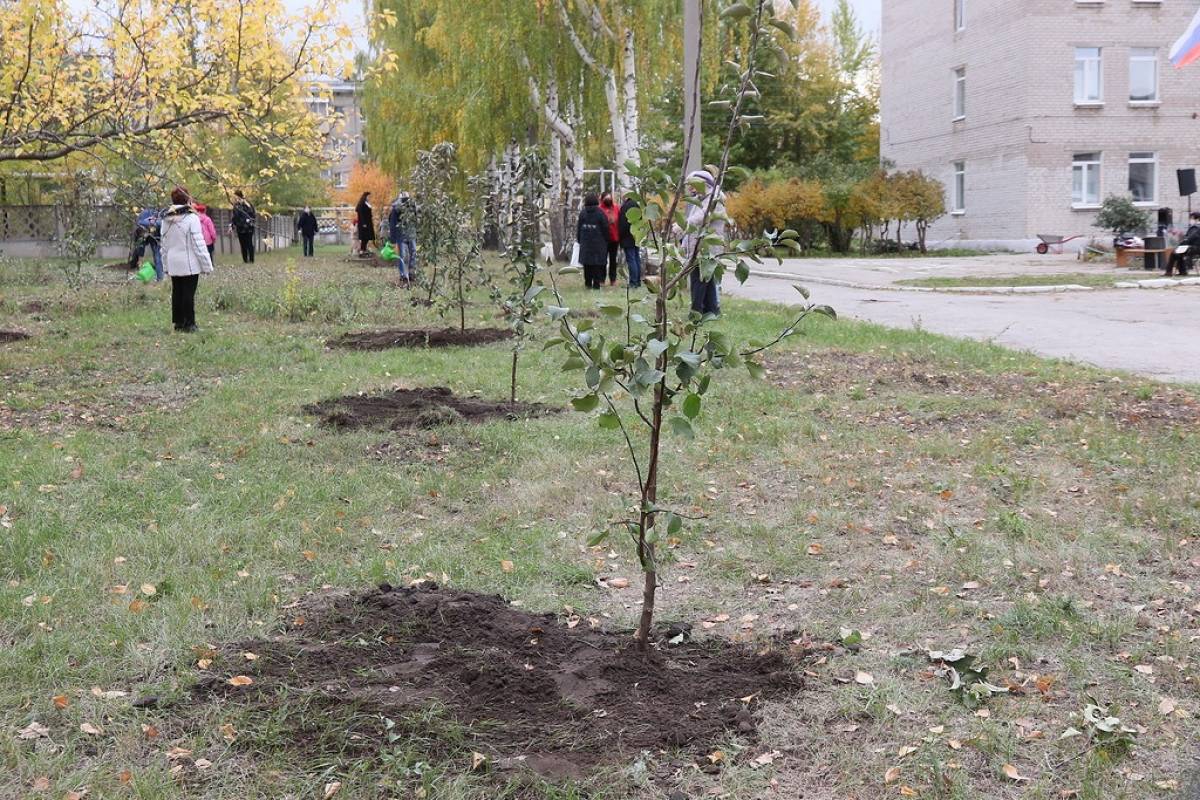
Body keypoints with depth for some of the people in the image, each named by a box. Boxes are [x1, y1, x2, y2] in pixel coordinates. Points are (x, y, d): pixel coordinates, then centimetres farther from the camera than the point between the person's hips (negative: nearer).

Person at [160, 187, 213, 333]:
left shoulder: (166, 220, 4)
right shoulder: (191, 218, -14)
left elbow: (164, 245, 10)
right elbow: (199, 243, -14)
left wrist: (166, 263, 18)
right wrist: (207, 264, -8)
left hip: (173, 264, 5)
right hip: (189, 263, -5)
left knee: (176, 292, 13)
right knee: (189, 293, 0)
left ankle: (178, 322, 19)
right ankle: (189, 324, 2)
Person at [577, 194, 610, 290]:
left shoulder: (582, 213, 2)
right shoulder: (600, 213, -5)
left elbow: (579, 228, 7)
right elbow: (605, 228, -3)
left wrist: (579, 240, 15)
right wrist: (606, 241, 5)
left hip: (585, 242, 2)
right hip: (598, 242, -2)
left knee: (587, 262, 8)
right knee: (597, 263, 0)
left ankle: (588, 283, 11)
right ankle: (596, 283, -2)